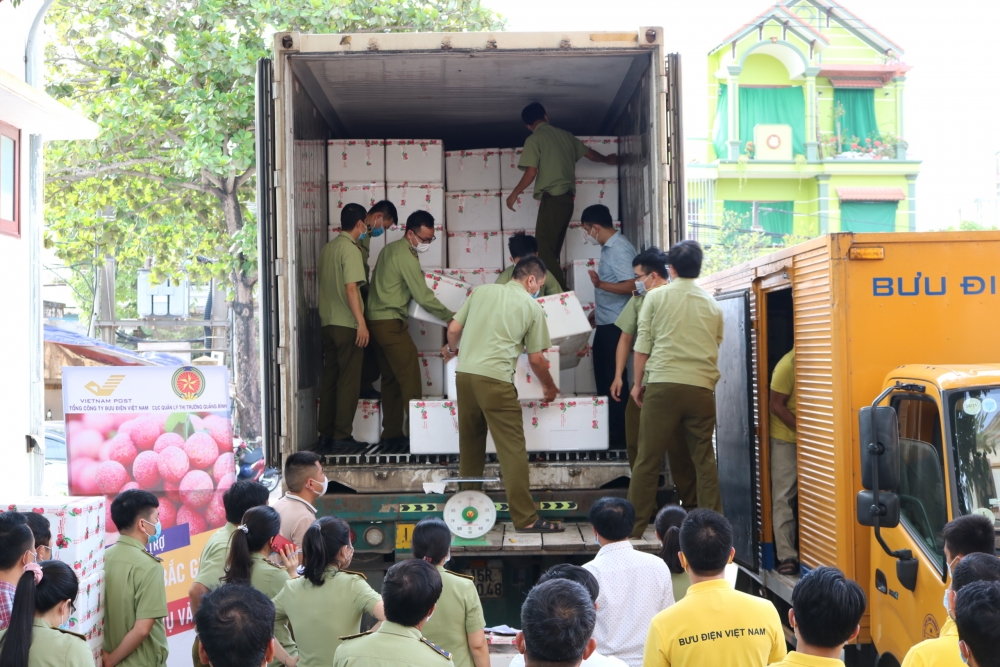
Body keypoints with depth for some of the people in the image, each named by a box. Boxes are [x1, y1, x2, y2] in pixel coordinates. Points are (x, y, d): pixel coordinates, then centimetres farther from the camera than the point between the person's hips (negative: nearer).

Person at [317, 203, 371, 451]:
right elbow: (351, 288, -20)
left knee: (329, 378, 10)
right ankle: (342, 436, 0)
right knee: (348, 380, -2)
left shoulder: (327, 248, 12)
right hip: (347, 324, -8)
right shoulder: (350, 249, -12)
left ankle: (325, 435, 12)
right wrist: (361, 323, -20)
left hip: (327, 323, 8)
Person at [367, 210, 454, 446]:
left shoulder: (390, 249, 13)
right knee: (410, 378, -8)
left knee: (390, 379, 12)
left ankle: (392, 433, 15)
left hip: (376, 320, 10)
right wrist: (452, 317, -8)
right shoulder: (407, 257, -16)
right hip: (391, 323, -10)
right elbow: (424, 297, -16)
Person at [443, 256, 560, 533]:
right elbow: (536, 358, 9)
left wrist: (451, 348, 38)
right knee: (512, 448, -3)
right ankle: (525, 518, -4)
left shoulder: (482, 291, 14)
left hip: (464, 375, 5)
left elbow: (454, 328, 15)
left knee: (470, 443, 18)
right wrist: (550, 387, 26)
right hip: (495, 380, -5)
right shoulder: (532, 307, 5)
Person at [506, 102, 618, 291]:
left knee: (544, 250, -8)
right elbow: (589, 153, 28)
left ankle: (560, 293, -16)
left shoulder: (534, 139, -4)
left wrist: (514, 194, 3)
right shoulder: (565, 135, 16)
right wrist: (607, 159, 49)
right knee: (552, 249, 12)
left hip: (552, 199, -8)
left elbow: (531, 173, -11)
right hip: (567, 198, 8)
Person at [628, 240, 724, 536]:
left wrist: (638, 382, 12)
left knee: (648, 459, 2)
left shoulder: (656, 297, 4)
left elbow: (642, 344, 3)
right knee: (704, 460, 9)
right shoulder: (712, 304, 12)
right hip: (702, 387, 2)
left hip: (663, 384, -2)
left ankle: (634, 528, 5)